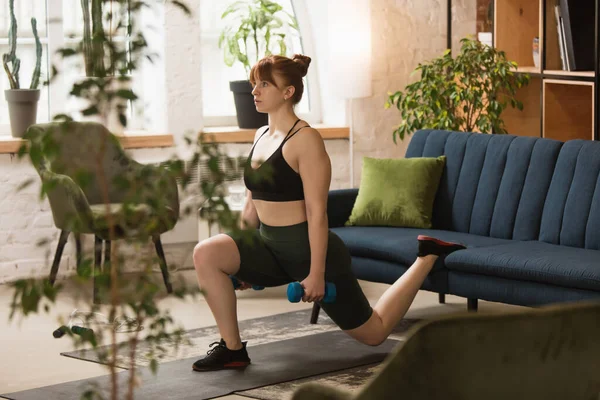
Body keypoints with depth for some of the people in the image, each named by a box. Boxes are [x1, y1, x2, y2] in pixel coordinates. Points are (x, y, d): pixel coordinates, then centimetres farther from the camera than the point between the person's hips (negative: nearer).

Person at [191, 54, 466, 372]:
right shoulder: (261, 136, 7)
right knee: (206, 254, -18)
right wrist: (243, 264, 17)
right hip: (271, 248, 7)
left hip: (311, 251, -7)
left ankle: (427, 257, 28)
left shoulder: (305, 140, -18)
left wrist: (317, 273, -22)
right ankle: (232, 349, -10)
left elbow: (317, 212, -20)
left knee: (374, 333, 9)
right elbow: (252, 204, 15)